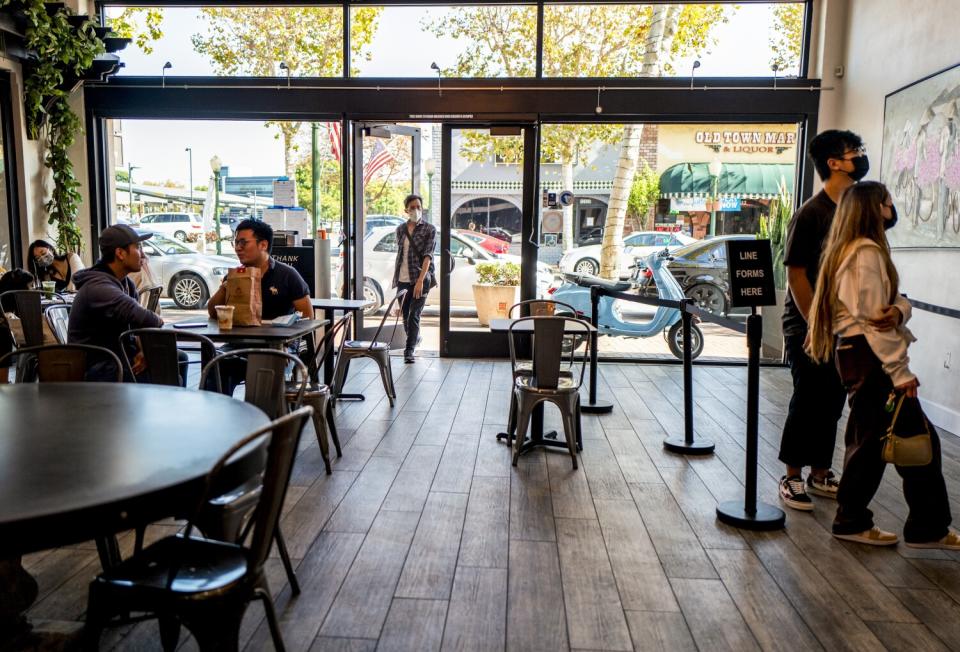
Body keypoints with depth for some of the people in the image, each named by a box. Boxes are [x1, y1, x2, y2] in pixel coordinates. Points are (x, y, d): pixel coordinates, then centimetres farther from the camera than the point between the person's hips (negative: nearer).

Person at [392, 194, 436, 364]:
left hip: (420, 279, -5)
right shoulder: (400, 229, 10)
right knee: (405, 315, 12)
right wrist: (395, 278, 13)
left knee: (414, 315, -8)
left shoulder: (429, 229, -4)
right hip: (402, 279, 5)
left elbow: (427, 255, -12)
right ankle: (415, 339, 38)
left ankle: (409, 351, 0)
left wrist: (420, 280, -22)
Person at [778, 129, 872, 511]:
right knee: (806, 404, -1)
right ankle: (792, 478, 12)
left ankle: (820, 474, 25)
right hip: (808, 327, -7)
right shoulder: (811, 214, -12)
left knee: (832, 404, 12)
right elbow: (795, 273, -14)